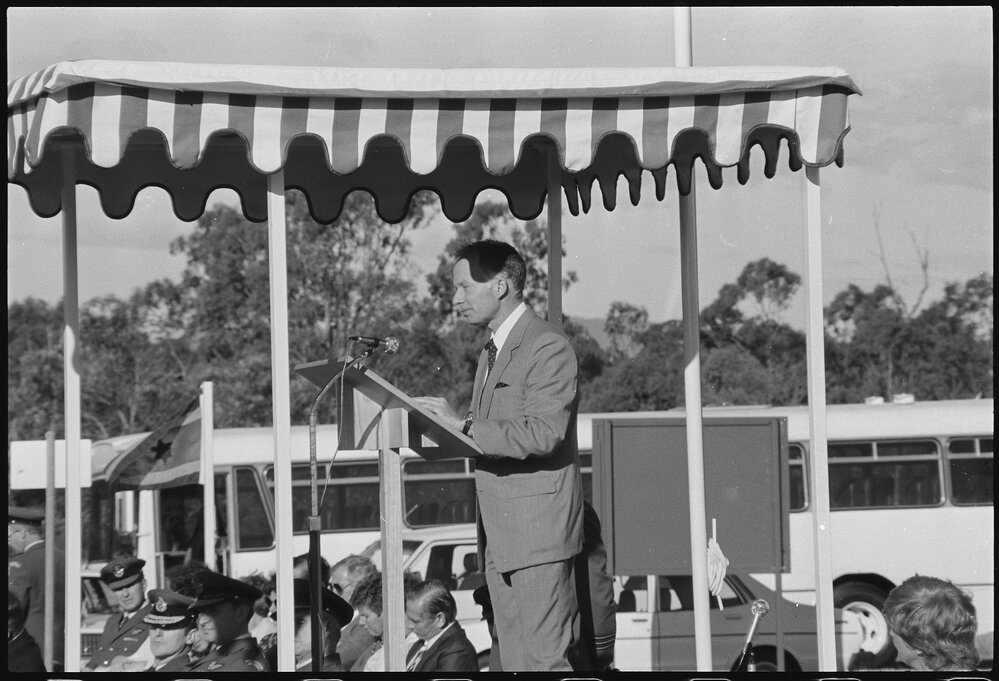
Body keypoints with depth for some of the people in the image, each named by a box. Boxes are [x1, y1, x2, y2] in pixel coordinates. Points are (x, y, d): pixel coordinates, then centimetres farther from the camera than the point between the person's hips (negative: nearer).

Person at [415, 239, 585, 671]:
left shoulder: (548, 348, -11)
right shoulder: (493, 351, 20)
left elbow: (542, 434, -22)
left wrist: (463, 425, -23)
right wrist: (447, 424, 3)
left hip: (537, 530, -9)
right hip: (500, 536, 9)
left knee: (545, 659, -9)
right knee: (515, 662, 9)